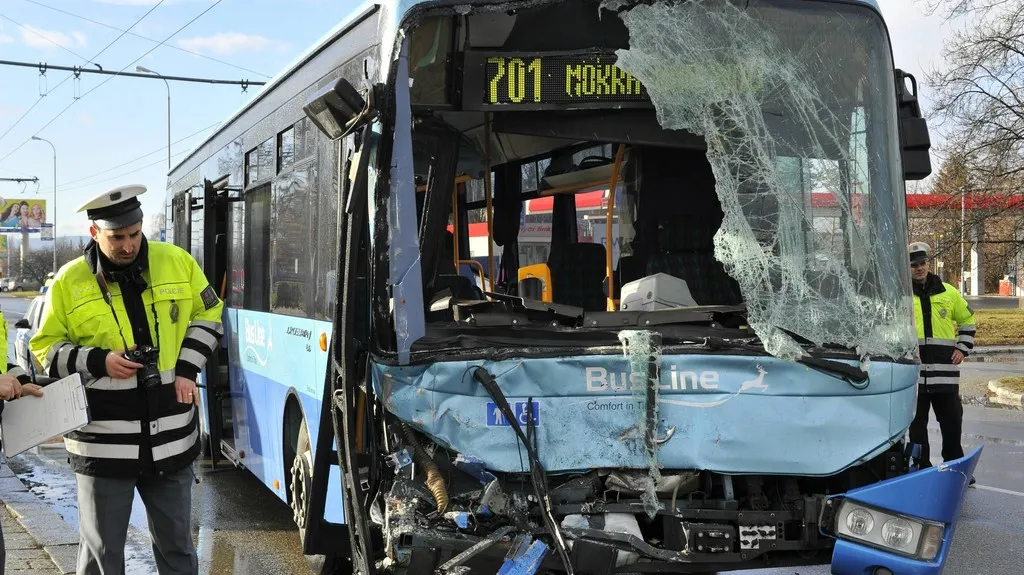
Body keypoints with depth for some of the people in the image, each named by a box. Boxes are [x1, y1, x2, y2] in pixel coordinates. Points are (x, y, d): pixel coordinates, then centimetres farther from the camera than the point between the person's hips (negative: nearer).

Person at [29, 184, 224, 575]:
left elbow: (208, 317, 12)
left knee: (176, 543, 15)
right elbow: (46, 349, 3)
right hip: (103, 443, -2)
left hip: (171, 436, 2)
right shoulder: (70, 281, -3)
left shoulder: (177, 262, 1)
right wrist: (99, 362, -14)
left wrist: (187, 369, -1)